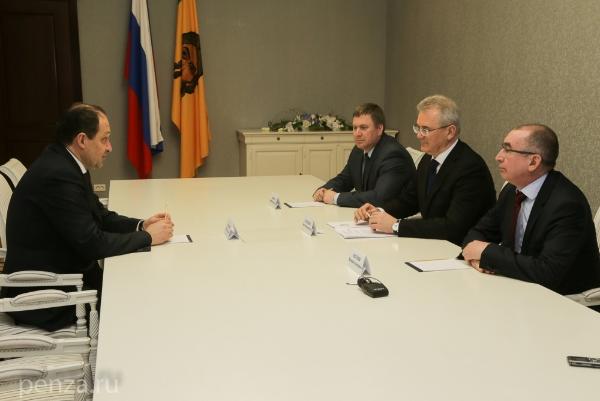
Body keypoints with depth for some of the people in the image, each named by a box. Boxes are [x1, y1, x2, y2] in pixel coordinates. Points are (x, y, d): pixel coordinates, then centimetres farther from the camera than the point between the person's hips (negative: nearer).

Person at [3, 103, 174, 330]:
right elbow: (92, 243, -25)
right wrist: (147, 237, -13)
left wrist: (141, 225, -3)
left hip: (62, 274, 8)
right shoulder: (57, 175, -25)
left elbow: (100, 216, 13)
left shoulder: (65, 164, 4)